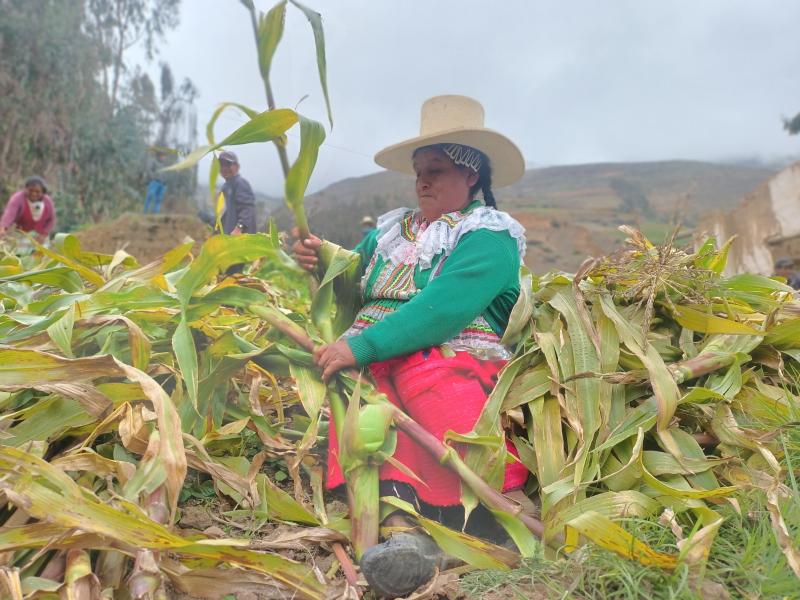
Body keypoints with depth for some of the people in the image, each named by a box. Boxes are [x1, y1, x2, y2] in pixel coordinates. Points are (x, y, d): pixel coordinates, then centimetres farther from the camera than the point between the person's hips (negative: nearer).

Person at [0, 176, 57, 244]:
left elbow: (51, 220, 2)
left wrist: (44, 235, -12)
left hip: (38, 237, 3)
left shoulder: (48, 201, -8)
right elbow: (9, 214, -35)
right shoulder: (18, 198, -20)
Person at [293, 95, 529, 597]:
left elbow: (442, 310, -13)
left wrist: (358, 347, -20)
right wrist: (323, 263, 4)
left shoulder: (490, 235, 3)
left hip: (448, 360, -4)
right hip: (370, 361, 4)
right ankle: (401, 527, -42)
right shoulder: (392, 229, 24)